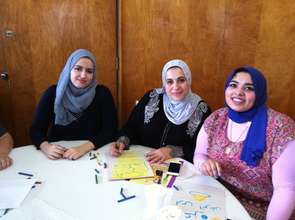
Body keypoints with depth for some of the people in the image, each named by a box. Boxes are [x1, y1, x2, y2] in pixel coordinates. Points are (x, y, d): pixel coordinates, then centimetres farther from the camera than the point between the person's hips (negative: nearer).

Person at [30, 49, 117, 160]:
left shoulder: (102, 93, -6)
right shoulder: (53, 93, -2)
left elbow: (110, 130, -11)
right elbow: (35, 129, -2)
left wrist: (83, 148, -25)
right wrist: (46, 146, -22)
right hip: (58, 159, 1)